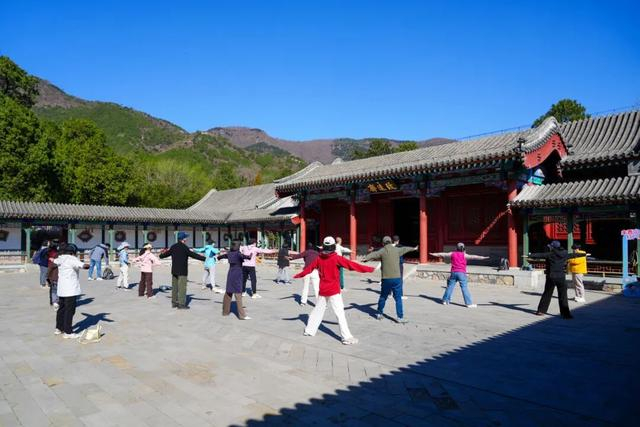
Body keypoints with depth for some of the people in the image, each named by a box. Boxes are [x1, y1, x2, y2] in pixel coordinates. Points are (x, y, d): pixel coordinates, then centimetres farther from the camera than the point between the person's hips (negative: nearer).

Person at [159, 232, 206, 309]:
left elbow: (166, 253, 22)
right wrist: (204, 258, -18)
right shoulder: (184, 247, -15)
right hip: (182, 271, -8)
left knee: (174, 287, 15)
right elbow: (194, 255, -18)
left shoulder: (173, 247, 8)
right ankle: (181, 304, -3)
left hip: (174, 270, 8)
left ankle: (174, 302, 24)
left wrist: (161, 255, 45)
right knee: (182, 287, -4)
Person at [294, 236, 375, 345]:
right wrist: (368, 269, -13)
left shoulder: (319, 259, 1)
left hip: (322, 290, 5)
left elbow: (309, 268, 12)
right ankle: (347, 337, -7)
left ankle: (309, 330, 28)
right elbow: (352, 265, -16)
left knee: (318, 310, 19)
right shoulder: (336, 258, -13)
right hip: (334, 291, -5)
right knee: (340, 313, -5)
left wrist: (298, 275, 28)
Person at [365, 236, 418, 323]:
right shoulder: (397, 250, 9)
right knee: (398, 298, 4)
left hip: (386, 279, -1)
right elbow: (405, 249, 28)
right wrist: (414, 248, 45)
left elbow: (373, 254, -17)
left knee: (383, 297, 15)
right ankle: (400, 317, 2)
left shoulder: (382, 251, 0)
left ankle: (379, 314, 25)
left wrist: (365, 258, -28)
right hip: (396, 278, 1)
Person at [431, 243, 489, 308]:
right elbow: (473, 257, -11)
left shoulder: (452, 254, 9)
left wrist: (434, 254, 32)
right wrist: (483, 257, -14)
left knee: (450, 286, 12)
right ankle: (469, 303, -5)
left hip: (453, 272, 4)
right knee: (464, 288, -5)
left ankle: (445, 300, 20)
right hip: (461, 273, -4)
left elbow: (442, 254, 19)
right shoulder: (464, 255, -1)